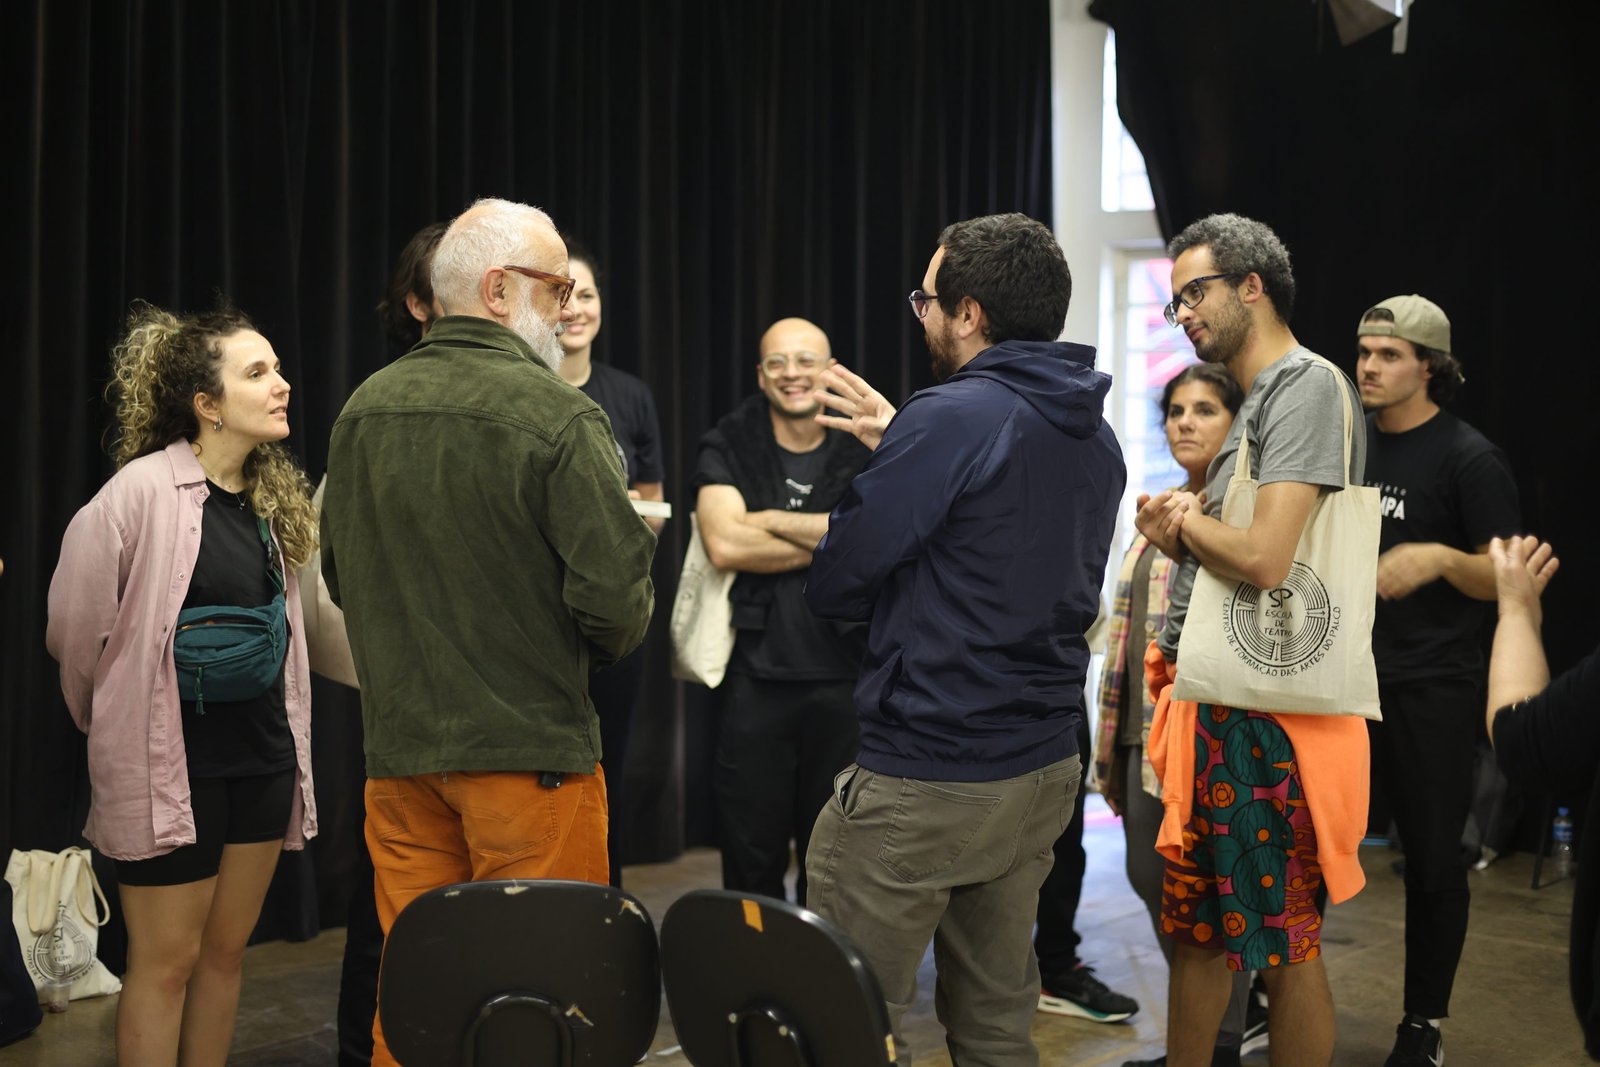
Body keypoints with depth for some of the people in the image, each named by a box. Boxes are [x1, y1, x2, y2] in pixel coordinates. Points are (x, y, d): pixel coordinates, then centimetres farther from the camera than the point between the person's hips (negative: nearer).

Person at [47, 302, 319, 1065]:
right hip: (173, 760, -6)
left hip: (264, 752, 6)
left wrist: (281, 727, 6)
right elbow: (76, 631, -11)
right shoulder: (142, 491, -17)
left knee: (226, 951, 15)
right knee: (166, 961, 5)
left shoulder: (274, 496, 5)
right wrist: (121, 724, 3)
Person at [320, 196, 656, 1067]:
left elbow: (340, 578, 13)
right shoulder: (557, 416, -15)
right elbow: (615, 595, -18)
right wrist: (608, 640, 3)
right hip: (529, 749, -6)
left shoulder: (362, 410, 5)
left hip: (398, 747, 6)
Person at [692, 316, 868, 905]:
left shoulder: (863, 451, 7)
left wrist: (773, 520, -14)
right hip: (755, 677, -1)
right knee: (751, 861, 7)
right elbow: (724, 544, -13)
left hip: (843, 679, 1)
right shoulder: (728, 448, 4)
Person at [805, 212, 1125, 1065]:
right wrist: (899, 445, 17)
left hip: (923, 780, -8)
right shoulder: (1095, 437, 8)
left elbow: (834, 586, -15)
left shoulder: (952, 419, -17)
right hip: (1044, 770, 9)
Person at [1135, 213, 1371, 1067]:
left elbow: (1265, 558, -24)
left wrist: (1182, 521, -5)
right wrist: (1184, 525, -1)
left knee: (1282, 943, 2)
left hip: (1261, 710, -10)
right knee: (1195, 923, 16)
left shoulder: (1308, 386, -13)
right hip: (1214, 697, 10)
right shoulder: (1260, 398, 17)